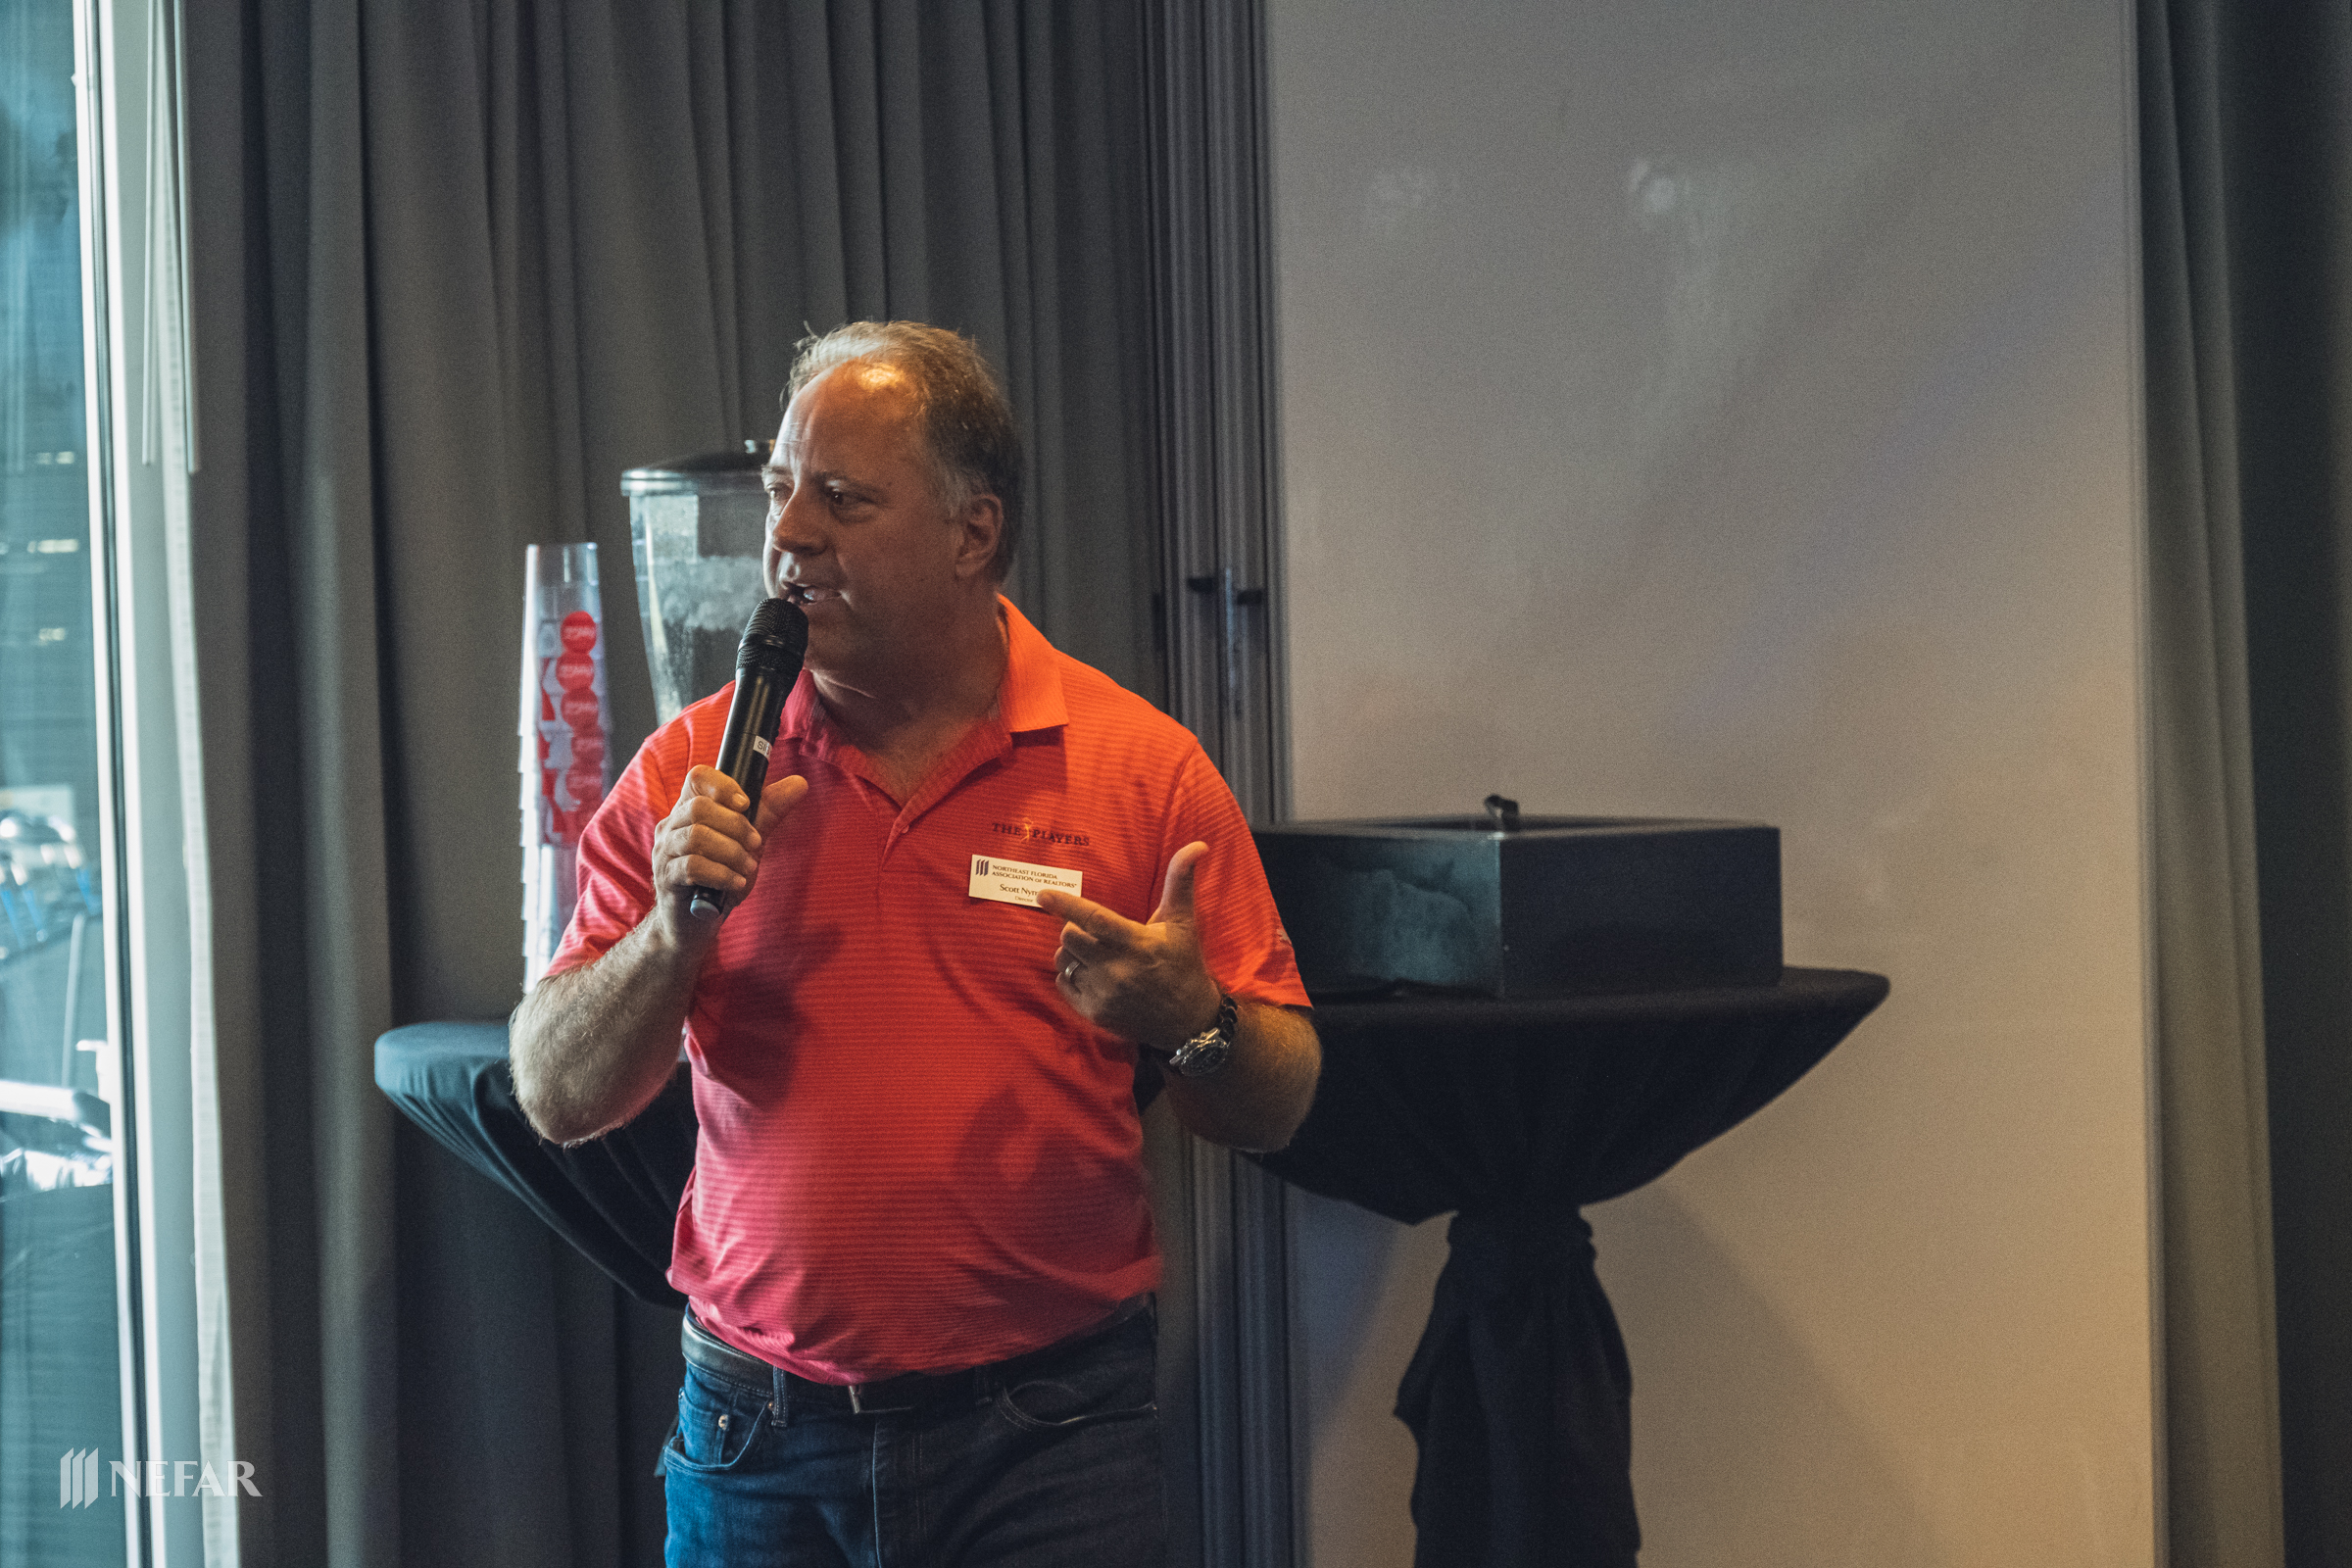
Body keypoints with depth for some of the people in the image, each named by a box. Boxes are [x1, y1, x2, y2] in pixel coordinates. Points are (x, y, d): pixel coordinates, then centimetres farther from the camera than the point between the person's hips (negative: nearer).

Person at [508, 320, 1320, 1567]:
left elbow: (1273, 1112, 1)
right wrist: (675, 926, -15)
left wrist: (1191, 1024, -20)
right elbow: (557, 1100, 1)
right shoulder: (693, 771, 3)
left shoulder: (1141, 766, -2)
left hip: (1050, 1440, -1)